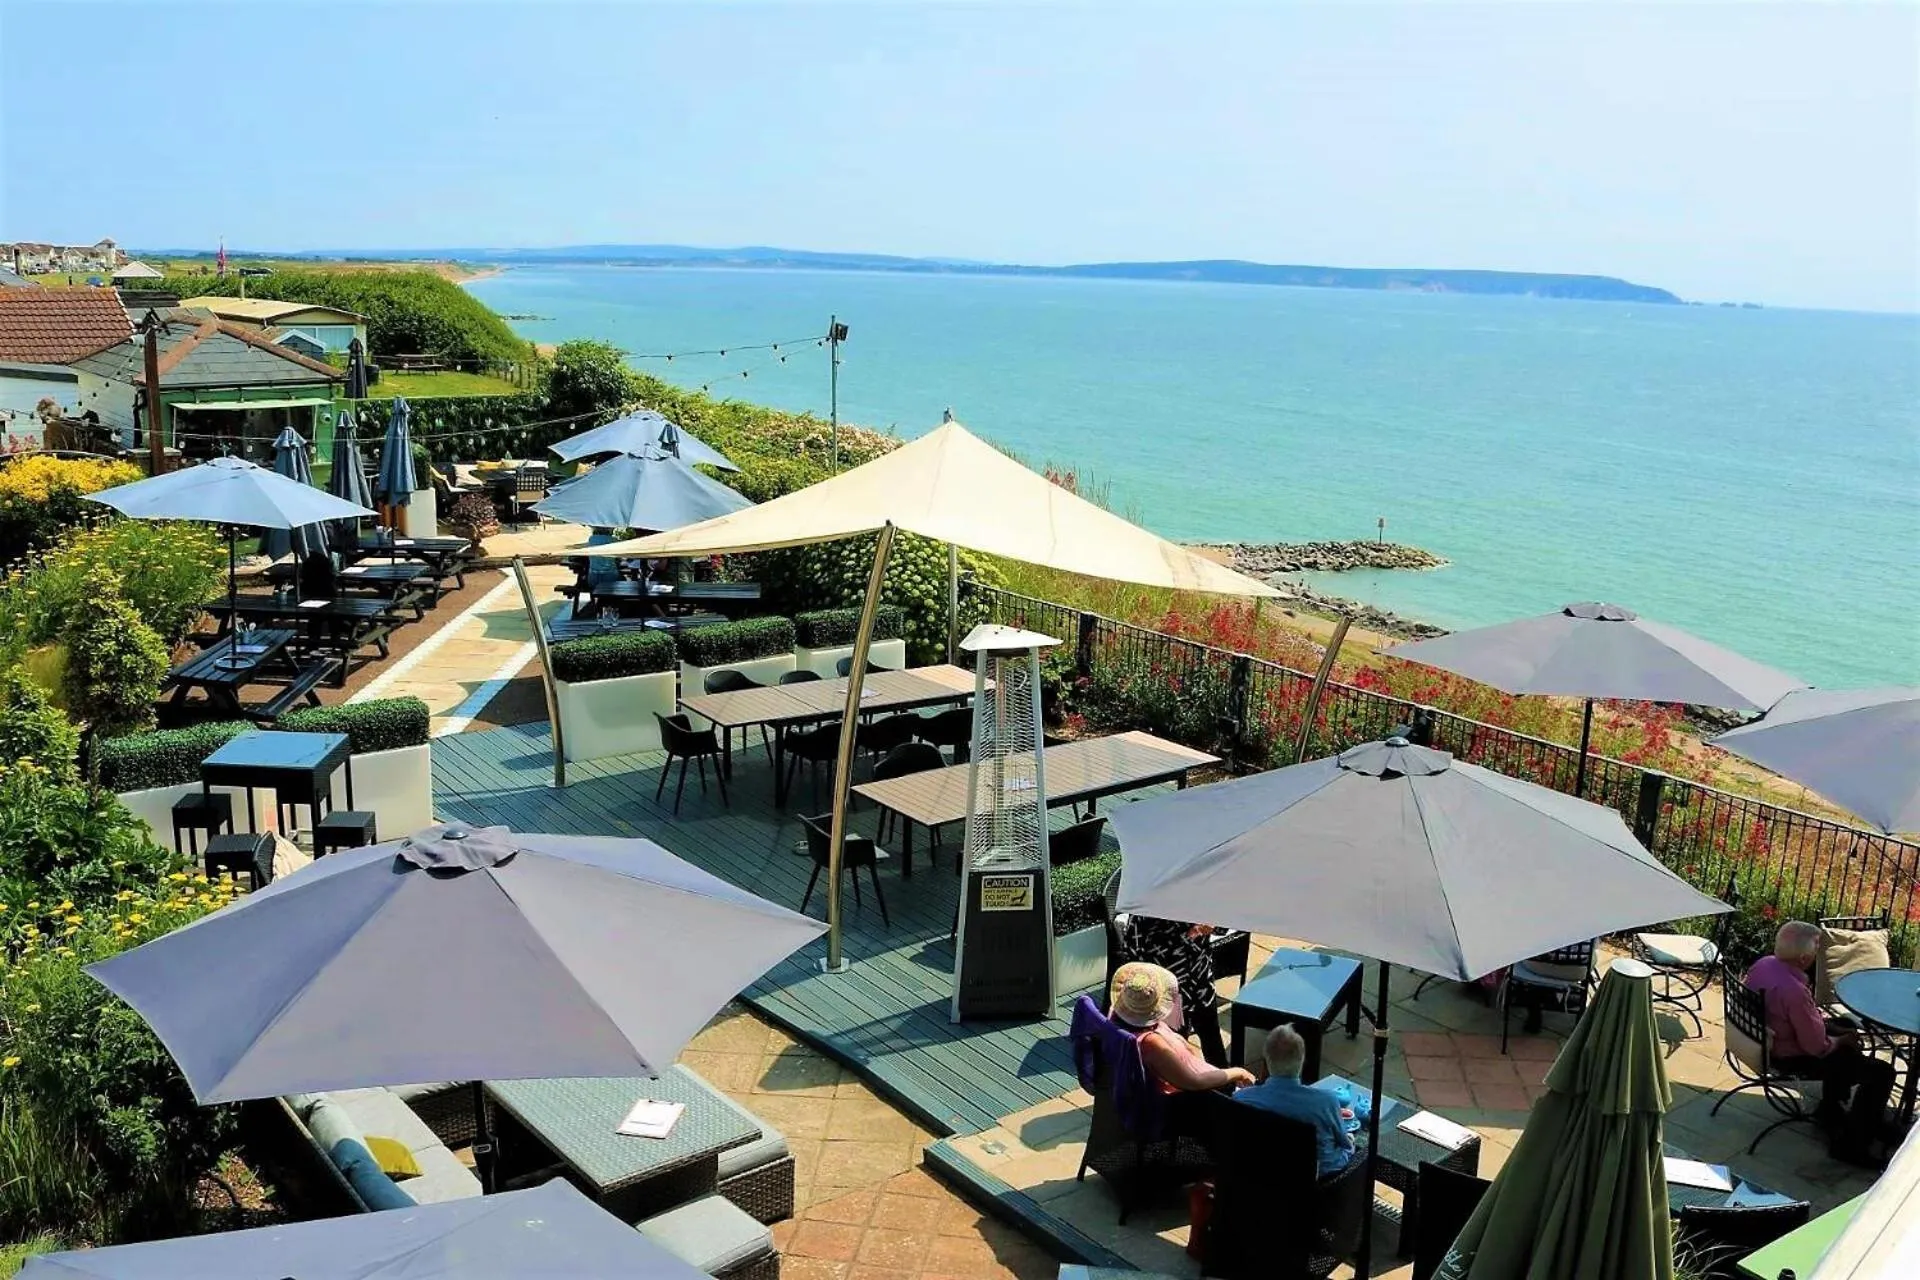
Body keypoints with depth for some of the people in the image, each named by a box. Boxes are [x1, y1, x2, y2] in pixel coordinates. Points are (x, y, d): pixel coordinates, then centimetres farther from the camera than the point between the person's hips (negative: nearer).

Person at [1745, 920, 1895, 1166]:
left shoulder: (1764, 963, -8)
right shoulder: (1794, 991, -36)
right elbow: (1818, 1047, -25)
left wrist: (1824, 1019, 3)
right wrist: (1842, 1040, -6)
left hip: (1766, 1041, 9)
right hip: (1791, 1060, -9)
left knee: (1846, 1026, 30)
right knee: (1881, 1073, -4)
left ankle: (1831, 1109, 40)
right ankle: (1852, 1146, 6)